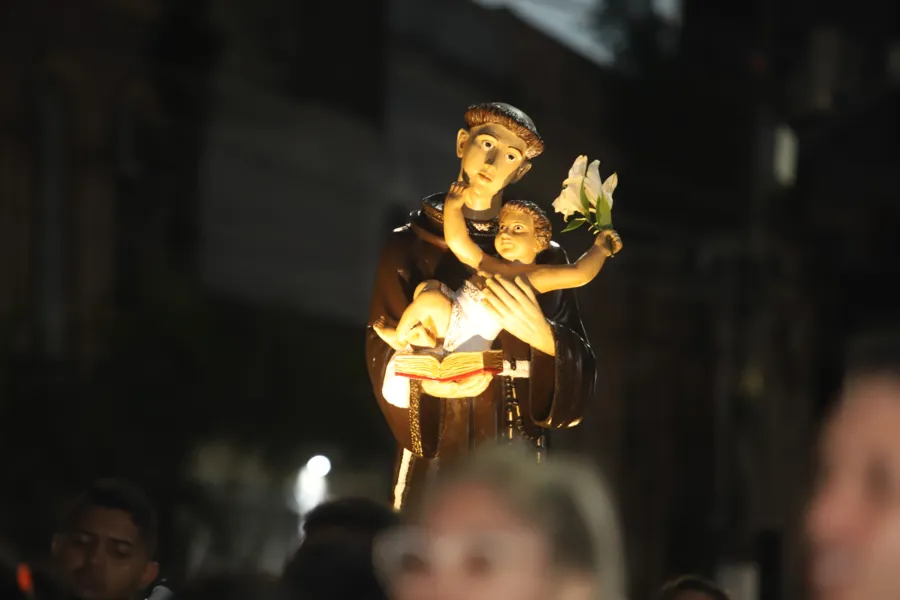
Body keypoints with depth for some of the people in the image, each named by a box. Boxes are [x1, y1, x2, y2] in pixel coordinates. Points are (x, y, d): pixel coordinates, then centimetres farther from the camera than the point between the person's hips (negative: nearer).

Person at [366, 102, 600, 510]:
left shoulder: (542, 256, 9)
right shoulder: (409, 246, 8)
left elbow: (579, 376, 1)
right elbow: (384, 357, 1)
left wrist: (542, 335, -22)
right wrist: (426, 381, -21)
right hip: (434, 457, 0)